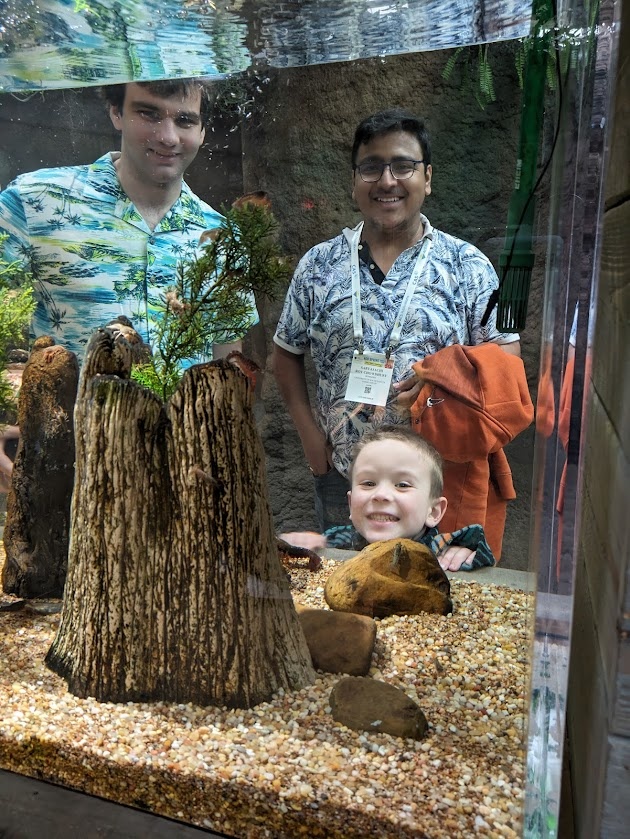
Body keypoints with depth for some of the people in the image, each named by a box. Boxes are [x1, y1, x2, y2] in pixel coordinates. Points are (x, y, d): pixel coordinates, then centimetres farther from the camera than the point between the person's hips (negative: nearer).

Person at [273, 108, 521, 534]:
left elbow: (506, 352, -1)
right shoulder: (318, 265, 2)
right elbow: (287, 352, 8)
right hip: (340, 476, 2)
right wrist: (309, 432, -2)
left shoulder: (469, 266, -1)